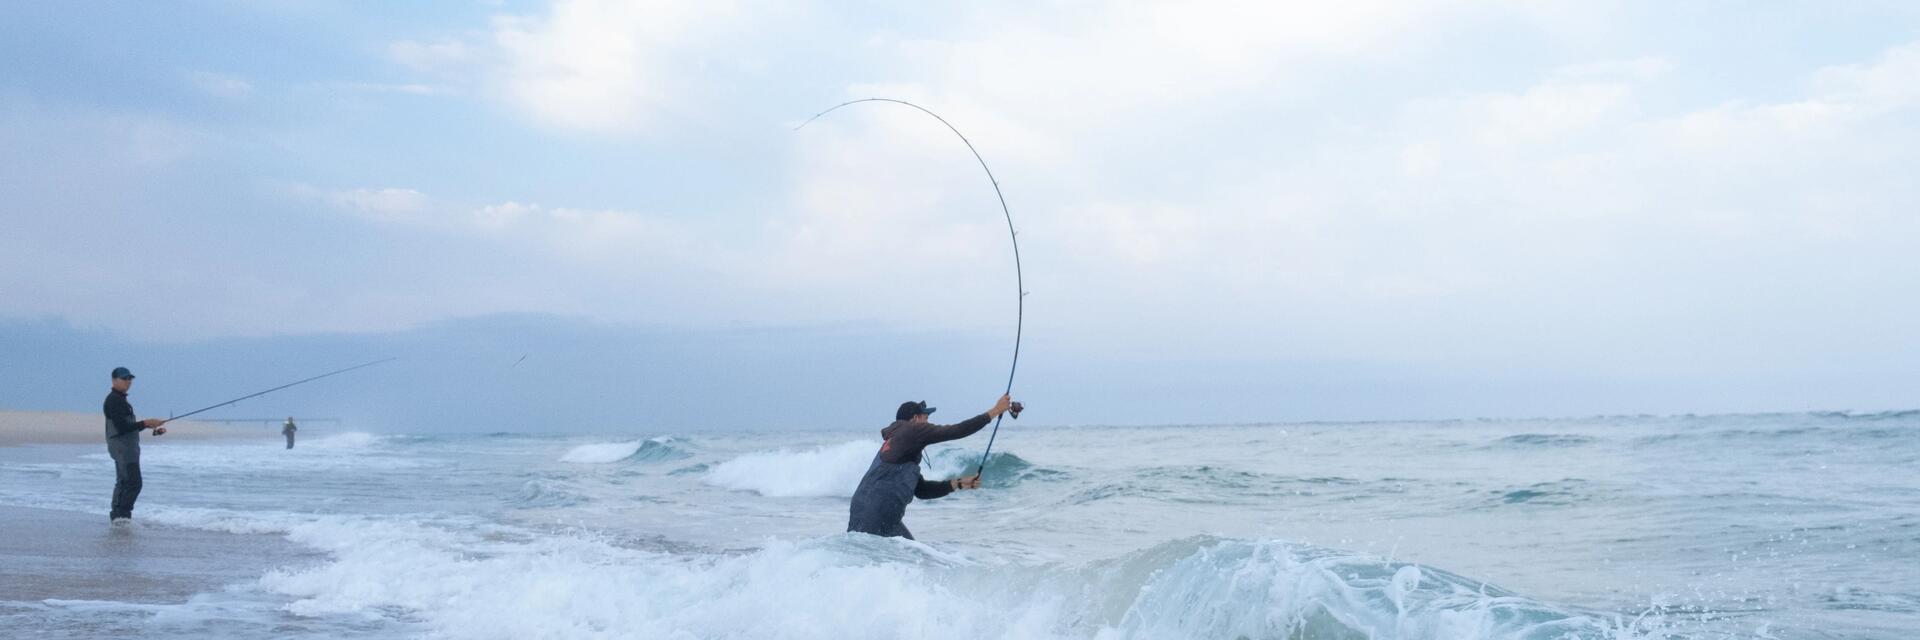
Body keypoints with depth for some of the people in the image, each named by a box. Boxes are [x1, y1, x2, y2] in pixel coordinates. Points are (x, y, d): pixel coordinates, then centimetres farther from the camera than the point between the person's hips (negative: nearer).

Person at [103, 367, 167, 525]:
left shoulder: (120, 399, 20)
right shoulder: (114, 400, -13)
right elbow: (122, 428, -21)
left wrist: (151, 426, 15)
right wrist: (146, 423, -23)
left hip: (126, 445, 11)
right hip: (122, 445, -11)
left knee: (123, 482, 14)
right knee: (134, 482, -16)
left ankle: (117, 515, 18)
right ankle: (122, 514, -18)